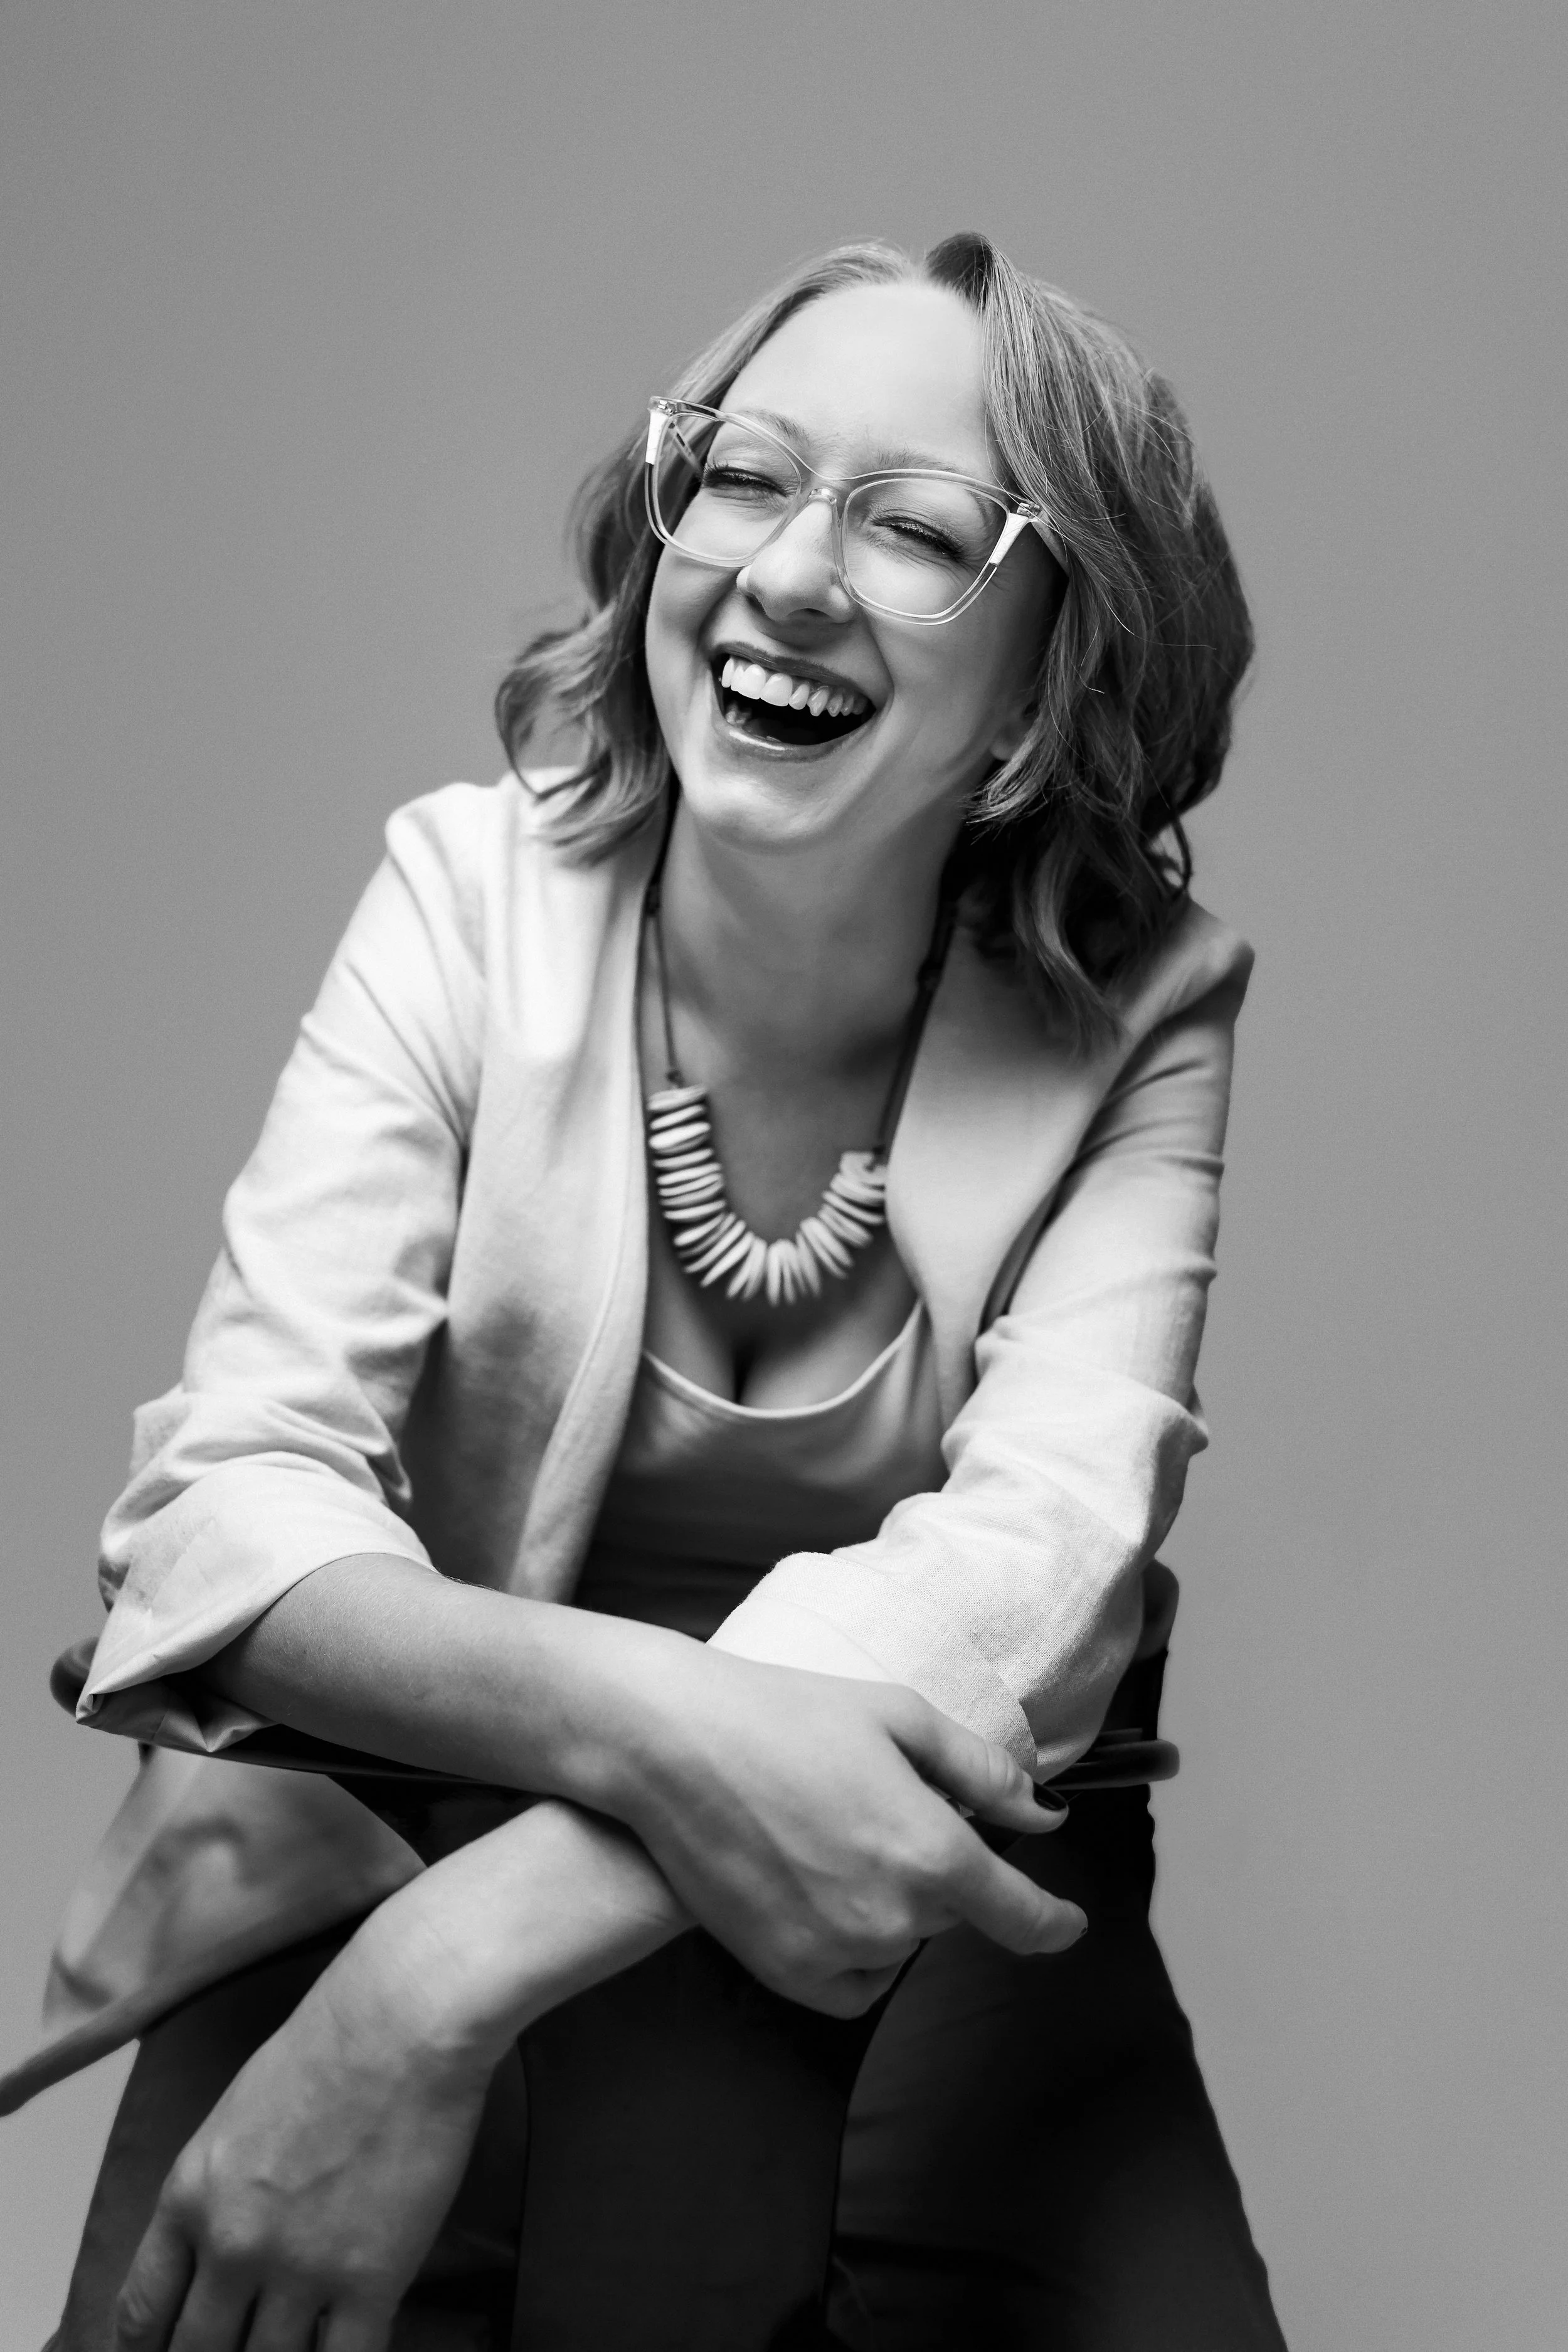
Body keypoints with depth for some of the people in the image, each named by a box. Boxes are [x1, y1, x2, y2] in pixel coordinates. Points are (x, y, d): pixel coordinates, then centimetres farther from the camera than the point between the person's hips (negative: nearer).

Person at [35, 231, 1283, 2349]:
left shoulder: (1143, 1015, -8)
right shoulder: (474, 892, -8)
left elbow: (1040, 1555, -23)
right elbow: (230, 1495, -16)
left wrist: (459, 1969, -37)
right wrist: (659, 1724, -38)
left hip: (923, 1867, 1)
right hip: (424, 1785, 0)